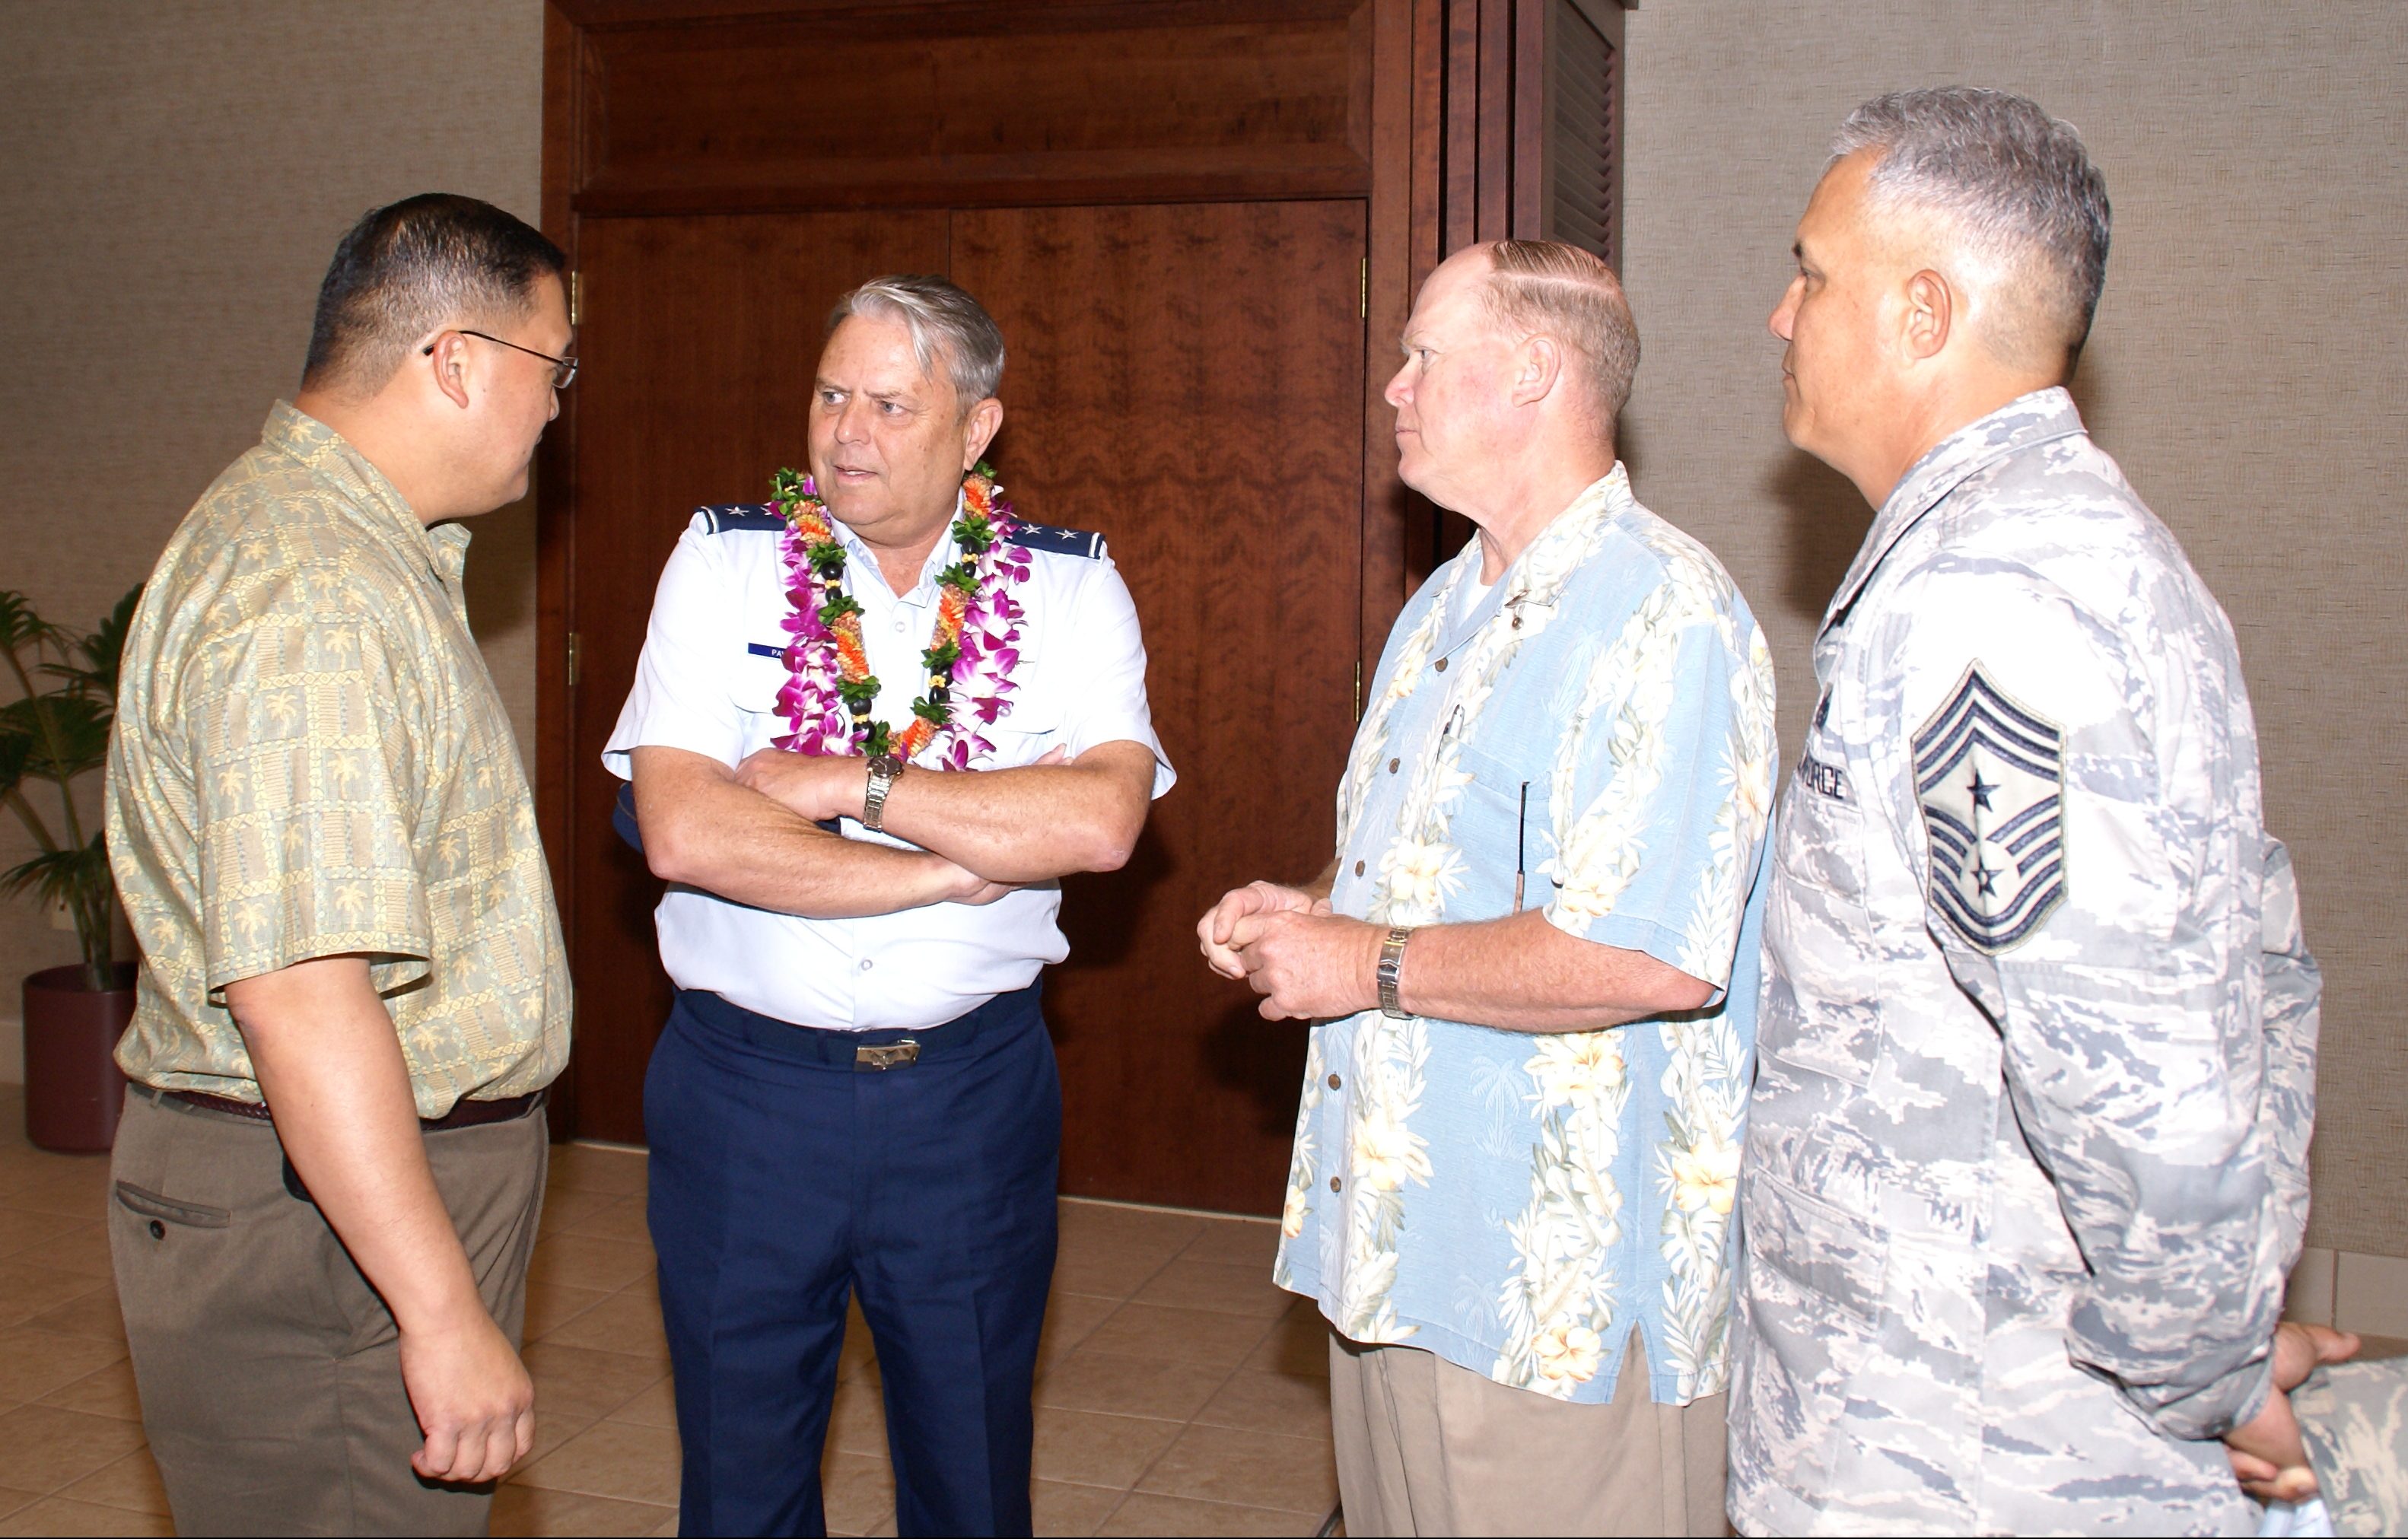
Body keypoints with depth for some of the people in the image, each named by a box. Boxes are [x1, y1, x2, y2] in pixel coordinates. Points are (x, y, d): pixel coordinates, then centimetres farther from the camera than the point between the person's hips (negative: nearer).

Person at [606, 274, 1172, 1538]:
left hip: (973, 1092, 0)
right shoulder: (726, 559, -2)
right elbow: (683, 831, -16)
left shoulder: (1071, 585, -1)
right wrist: (959, 863, -15)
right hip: (746, 1086, 0)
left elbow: (1101, 821, -18)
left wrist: (851, 784, -17)